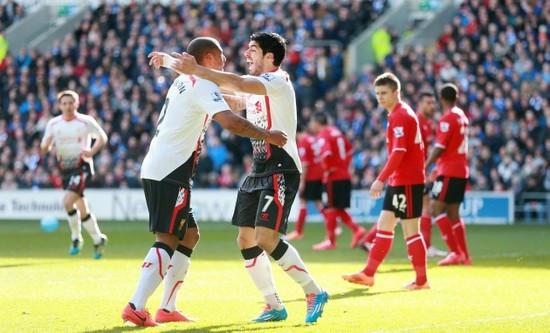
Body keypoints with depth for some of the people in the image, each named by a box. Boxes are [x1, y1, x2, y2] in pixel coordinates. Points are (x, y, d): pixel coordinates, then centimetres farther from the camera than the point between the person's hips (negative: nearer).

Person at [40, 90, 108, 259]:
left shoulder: (86, 121, -6)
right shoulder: (53, 124, 3)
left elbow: (102, 137, 5)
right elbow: (44, 147, 6)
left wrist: (92, 151, -13)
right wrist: (46, 146, -19)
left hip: (82, 166, -5)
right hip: (65, 168, 5)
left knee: (67, 201, -22)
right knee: (83, 210, 10)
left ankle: (76, 238, -5)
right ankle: (98, 240, 26)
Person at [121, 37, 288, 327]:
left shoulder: (183, 81, 17)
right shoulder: (203, 86, -11)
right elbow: (230, 121, -23)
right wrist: (267, 136, -15)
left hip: (155, 170, 10)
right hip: (170, 173, -10)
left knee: (189, 235, 16)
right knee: (167, 239, -14)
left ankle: (167, 308, 14)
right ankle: (136, 307, -25)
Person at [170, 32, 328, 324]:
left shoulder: (278, 81, -11)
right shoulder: (255, 87, 17)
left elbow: (238, 84, -28)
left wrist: (196, 70, -28)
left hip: (281, 170, -10)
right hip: (259, 171, 10)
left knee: (266, 239, -18)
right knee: (246, 240, 5)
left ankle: (314, 292, -7)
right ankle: (274, 306, 13)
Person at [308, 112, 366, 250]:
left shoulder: (322, 135, -10)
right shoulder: (335, 131, 16)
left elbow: (326, 152, -27)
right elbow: (349, 149, 24)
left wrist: (327, 170, -15)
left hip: (334, 177, -8)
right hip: (345, 175, 8)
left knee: (331, 208, 0)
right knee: (338, 208, 15)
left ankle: (330, 240, 5)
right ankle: (357, 230, 3)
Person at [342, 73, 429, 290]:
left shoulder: (401, 116, -15)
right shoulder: (398, 115, 15)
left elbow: (399, 152, -23)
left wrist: (381, 179, -22)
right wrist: (385, 179, 19)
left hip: (407, 181, -10)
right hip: (398, 181, 10)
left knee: (410, 229, -5)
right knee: (384, 225, 10)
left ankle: (421, 280, 1)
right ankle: (368, 274, 13)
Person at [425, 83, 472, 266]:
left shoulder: (447, 119, -13)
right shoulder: (462, 117, 13)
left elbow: (439, 148, -17)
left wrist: (424, 168, -12)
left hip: (449, 172, -9)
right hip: (462, 171, 9)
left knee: (437, 209, -9)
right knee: (453, 213, 11)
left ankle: (456, 252, -16)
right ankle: (464, 256, 9)